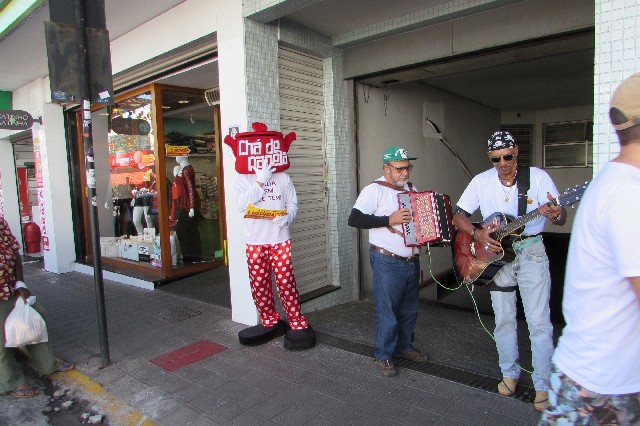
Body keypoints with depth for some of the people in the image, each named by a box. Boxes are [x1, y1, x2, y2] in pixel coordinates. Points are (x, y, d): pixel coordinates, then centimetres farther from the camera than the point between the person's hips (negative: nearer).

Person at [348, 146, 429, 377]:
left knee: (410, 308, 17)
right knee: (387, 310, 1)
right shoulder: (374, 190, -11)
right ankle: (383, 355, 18)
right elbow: (354, 219, -21)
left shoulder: (411, 188, 13)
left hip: (412, 260, 8)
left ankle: (404, 347, 36)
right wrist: (389, 220, -26)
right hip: (387, 262, -7)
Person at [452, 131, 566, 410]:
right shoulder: (481, 181, -1)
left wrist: (555, 214, -32)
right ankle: (510, 373, 29)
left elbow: (562, 218, -8)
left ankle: (543, 384, 13)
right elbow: (458, 216, 1)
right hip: (495, 253, 2)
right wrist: (477, 234, -16)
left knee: (539, 322, -2)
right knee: (504, 320, 12)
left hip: (531, 252, -2)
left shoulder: (538, 177, -7)